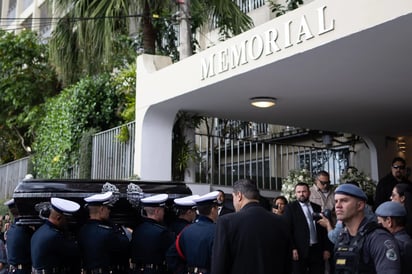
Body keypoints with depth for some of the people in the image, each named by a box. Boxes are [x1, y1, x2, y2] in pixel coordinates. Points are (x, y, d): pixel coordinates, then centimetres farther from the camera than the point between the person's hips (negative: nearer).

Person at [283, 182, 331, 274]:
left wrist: (327, 248, 7)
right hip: (300, 251, -3)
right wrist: (292, 249, -15)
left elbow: (324, 229, 14)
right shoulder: (290, 207, 1)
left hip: (317, 250, 4)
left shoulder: (317, 208, 13)